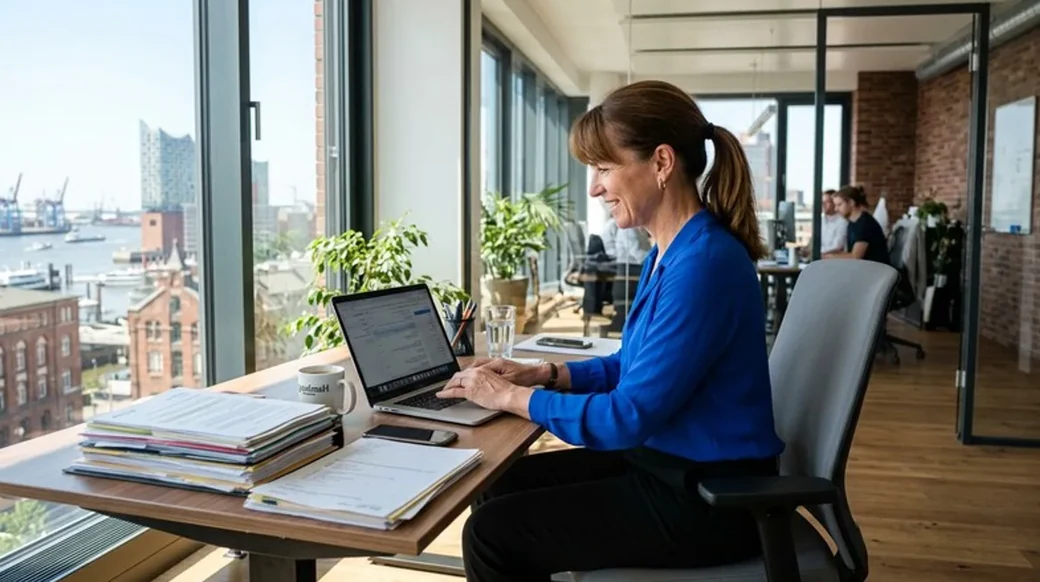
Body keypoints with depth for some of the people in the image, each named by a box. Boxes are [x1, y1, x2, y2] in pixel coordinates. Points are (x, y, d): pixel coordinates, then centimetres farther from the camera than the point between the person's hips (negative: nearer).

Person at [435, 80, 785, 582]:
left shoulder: (703, 263, -26)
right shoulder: (670, 251, 6)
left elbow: (627, 418, -25)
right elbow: (638, 367, 17)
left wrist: (510, 396, -14)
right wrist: (544, 374, 4)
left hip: (705, 498, -9)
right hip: (667, 464, 10)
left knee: (493, 534, -9)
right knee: (499, 489, 12)